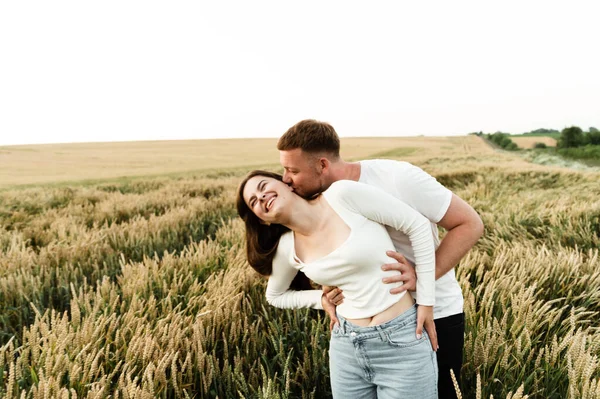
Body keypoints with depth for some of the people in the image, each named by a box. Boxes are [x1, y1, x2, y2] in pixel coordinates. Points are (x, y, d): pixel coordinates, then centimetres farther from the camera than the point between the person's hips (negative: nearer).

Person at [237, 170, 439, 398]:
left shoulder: (342, 195, -14)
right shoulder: (287, 248, 0)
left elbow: (418, 225, -10)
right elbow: (275, 296, 19)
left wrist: (426, 300, -8)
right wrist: (322, 299, 2)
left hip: (402, 340, -4)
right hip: (346, 345, 4)